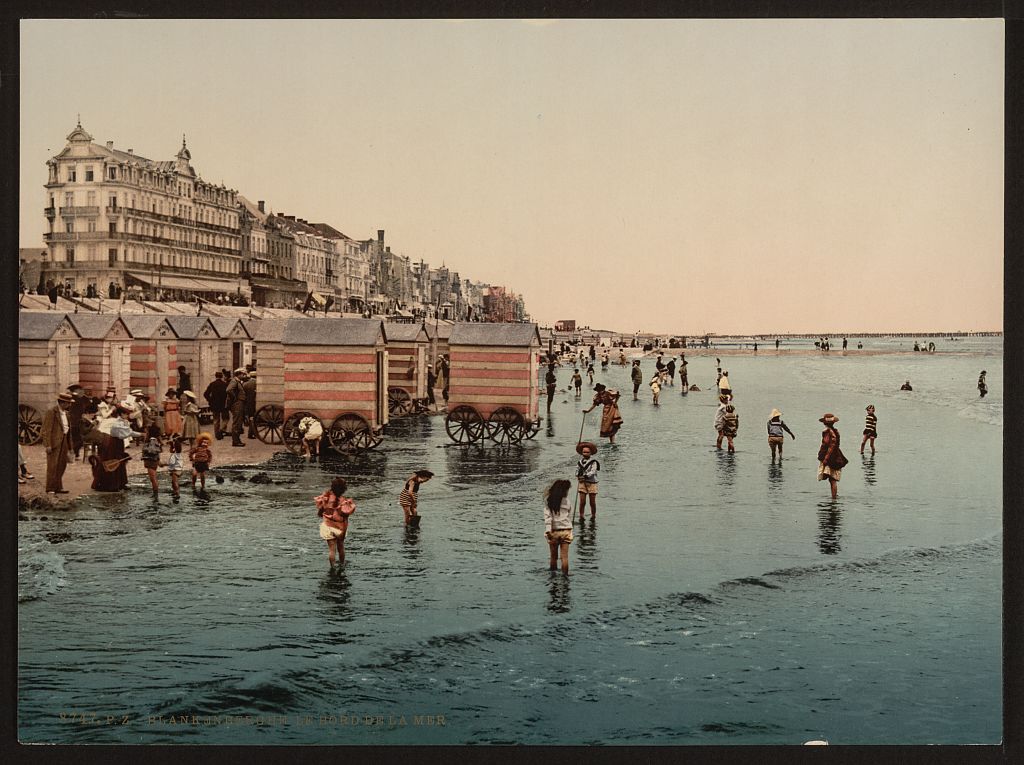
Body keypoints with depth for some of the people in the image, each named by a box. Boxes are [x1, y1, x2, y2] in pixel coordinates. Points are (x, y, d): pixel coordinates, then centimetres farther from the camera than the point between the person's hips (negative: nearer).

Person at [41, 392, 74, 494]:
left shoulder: (65, 412, 14)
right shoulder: (51, 412, -12)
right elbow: (46, 430, -15)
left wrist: (69, 444, 17)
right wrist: (48, 445, -19)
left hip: (64, 442, 8)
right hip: (54, 442, -8)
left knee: (62, 465, 11)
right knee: (52, 466, -5)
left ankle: (58, 487, 19)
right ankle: (50, 489, 1)